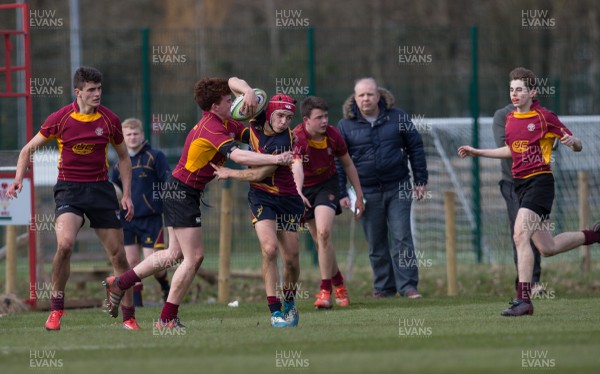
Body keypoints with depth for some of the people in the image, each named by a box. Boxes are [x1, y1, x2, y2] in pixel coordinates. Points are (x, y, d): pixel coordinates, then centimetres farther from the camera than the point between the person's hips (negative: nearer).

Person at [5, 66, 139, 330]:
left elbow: (123, 157, 15)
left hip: (101, 188, 2)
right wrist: (19, 178, -9)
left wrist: (127, 194, 7)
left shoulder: (109, 120, 0)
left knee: (117, 254, 0)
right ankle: (56, 308, -11)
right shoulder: (60, 119, -5)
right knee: (65, 243, -26)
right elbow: (29, 149, 6)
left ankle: (128, 316, 12)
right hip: (69, 188, -2)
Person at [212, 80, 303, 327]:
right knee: (269, 249, -18)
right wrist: (248, 93, -24)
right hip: (261, 196, 2)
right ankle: (275, 311, -14)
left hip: (287, 198, -2)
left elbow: (260, 174, -20)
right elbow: (235, 83, -3)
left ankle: (290, 303, 30)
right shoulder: (257, 118, -9)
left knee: (291, 259, 1)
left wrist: (230, 174, -11)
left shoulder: (286, 143, -23)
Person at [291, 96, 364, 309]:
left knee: (323, 232, -21)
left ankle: (325, 291, -18)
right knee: (320, 242, 6)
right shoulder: (296, 139, -26)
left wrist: (359, 196, 3)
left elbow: (348, 164, 2)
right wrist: (298, 192, -63)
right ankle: (338, 284, 29)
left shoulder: (333, 135, -14)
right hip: (305, 189, 0)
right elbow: (296, 166, -44)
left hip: (327, 185, 0)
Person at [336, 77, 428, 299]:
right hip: (367, 193, 1)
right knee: (376, 244, 6)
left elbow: (415, 148, 8)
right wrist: (341, 194, 0)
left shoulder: (397, 118, 2)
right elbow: (338, 161, 6)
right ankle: (384, 287, 15)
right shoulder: (345, 126, 2)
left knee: (402, 238, -5)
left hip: (398, 189, -1)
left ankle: (407, 286, -3)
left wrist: (420, 181, 4)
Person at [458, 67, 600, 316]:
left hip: (539, 181, -8)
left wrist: (572, 141, -28)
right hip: (520, 184, 8)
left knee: (521, 235, -23)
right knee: (546, 248, 12)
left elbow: (577, 146, -4)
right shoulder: (510, 119, 12)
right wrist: (478, 153, 27)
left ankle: (523, 299, -23)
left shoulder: (544, 117, -8)